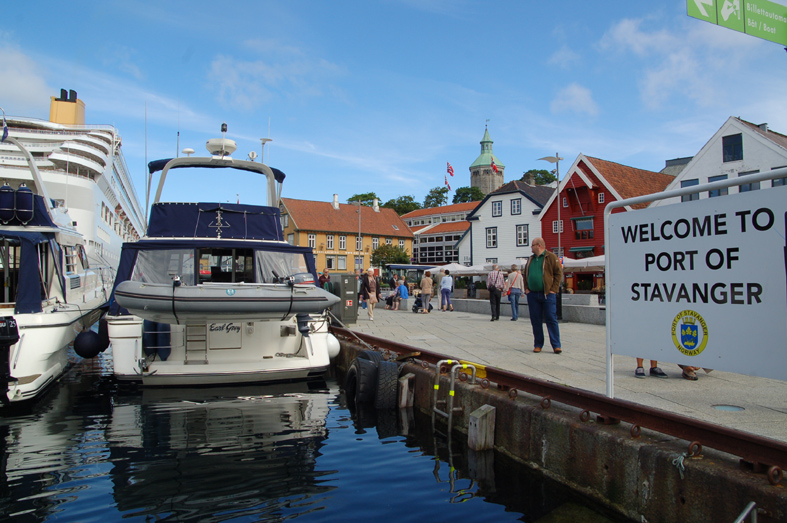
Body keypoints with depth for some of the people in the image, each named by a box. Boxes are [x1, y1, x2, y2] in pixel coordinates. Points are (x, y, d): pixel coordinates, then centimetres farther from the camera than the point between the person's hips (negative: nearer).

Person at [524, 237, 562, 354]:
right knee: (535, 321, 5)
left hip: (548, 294, -5)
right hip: (532, 295, 5)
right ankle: (538, 345, 13)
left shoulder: (551, 257, -1)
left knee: (551, 319, -5)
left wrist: (553, 289, -10)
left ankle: (556, 345, 0)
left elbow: (559, 273, -4)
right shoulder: (530, 259, 15)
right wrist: (526, 288, 10)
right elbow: (525, 275, 23)